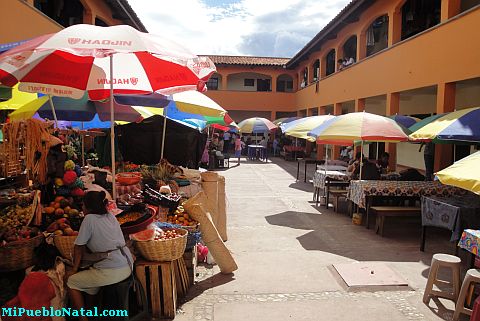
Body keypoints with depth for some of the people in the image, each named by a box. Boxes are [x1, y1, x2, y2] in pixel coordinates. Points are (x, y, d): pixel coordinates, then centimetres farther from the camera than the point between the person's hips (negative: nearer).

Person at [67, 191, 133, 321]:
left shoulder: (89, 219, -6)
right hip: (128, 266, 8)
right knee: (90, 273, 33)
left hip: (112, 271, -8)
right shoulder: (110, 216, 13)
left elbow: (79, 248, 0)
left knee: (71, 282, 11)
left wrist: (74, 269, 11)